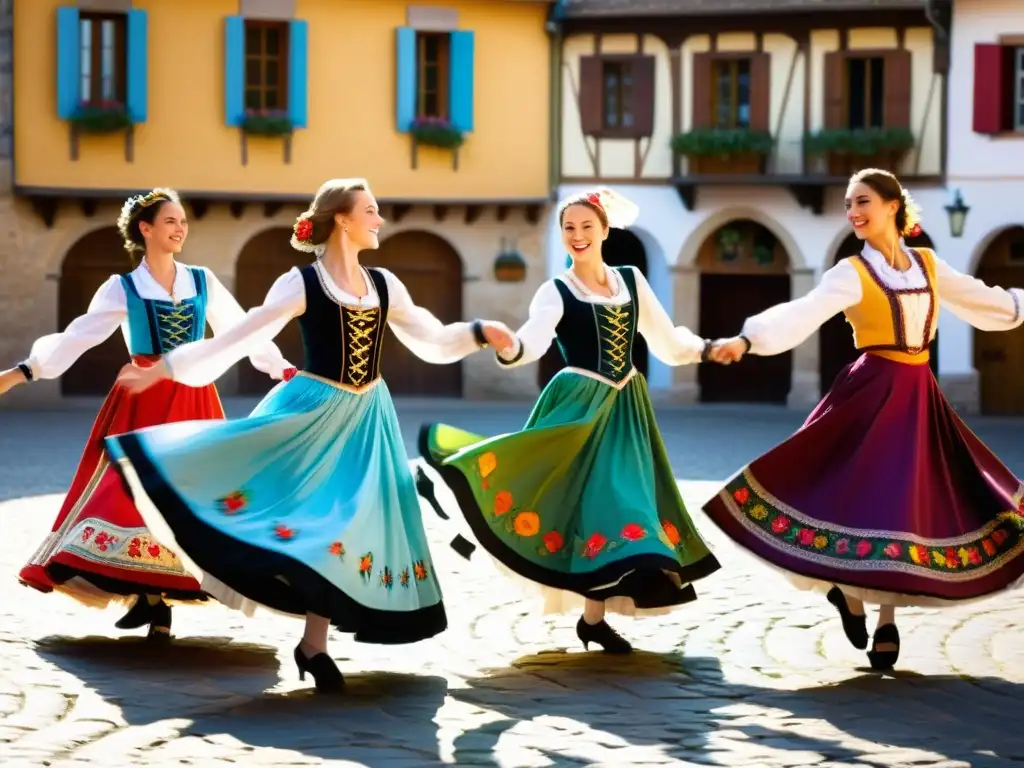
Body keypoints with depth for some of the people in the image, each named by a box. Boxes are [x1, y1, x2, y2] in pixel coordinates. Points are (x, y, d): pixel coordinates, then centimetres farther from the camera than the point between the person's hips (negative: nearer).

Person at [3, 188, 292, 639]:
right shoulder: (123, 288, 1)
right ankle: (150, 596, 2)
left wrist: (285, 370, 10)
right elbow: (77, 337, 0)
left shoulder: (203, 282, 7)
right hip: (143, 402, -2)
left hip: (193, 400, 2)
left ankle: (162, 596, 5)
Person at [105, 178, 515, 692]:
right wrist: (165, 367, -10)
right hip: (313, 412, -4)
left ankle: (315, 645, 8)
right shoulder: (302, 284, -8)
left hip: (366, 419, 5)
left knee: (347, 521, 3)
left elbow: (431, 340, 15)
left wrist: (479, 333, -1)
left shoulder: (384, 285, 7)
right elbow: (239, 337, -7)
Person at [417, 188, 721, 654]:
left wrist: (707, 350, 8)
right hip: (581, 403, -5)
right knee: (589, 497, -10)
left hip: (625, 406, 5)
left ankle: (594, 616, 11)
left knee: (616, 497, 6)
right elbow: (533, 340, -25)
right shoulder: (556, 292, -6)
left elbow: (666, 339, 18)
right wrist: (508, 348, -45)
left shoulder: (632, 280, 8)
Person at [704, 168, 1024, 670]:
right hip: (873, 393, -5)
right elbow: (803, 313, -20)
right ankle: (849, 592, 16)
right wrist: (748, 339, -35)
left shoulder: (928, 265, 10)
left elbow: (982, 299, 24)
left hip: (920, 397, 5)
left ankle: (886, 620, 14)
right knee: (875, 498, -9)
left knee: (909, 504, 5)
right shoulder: (852, 273, -6)